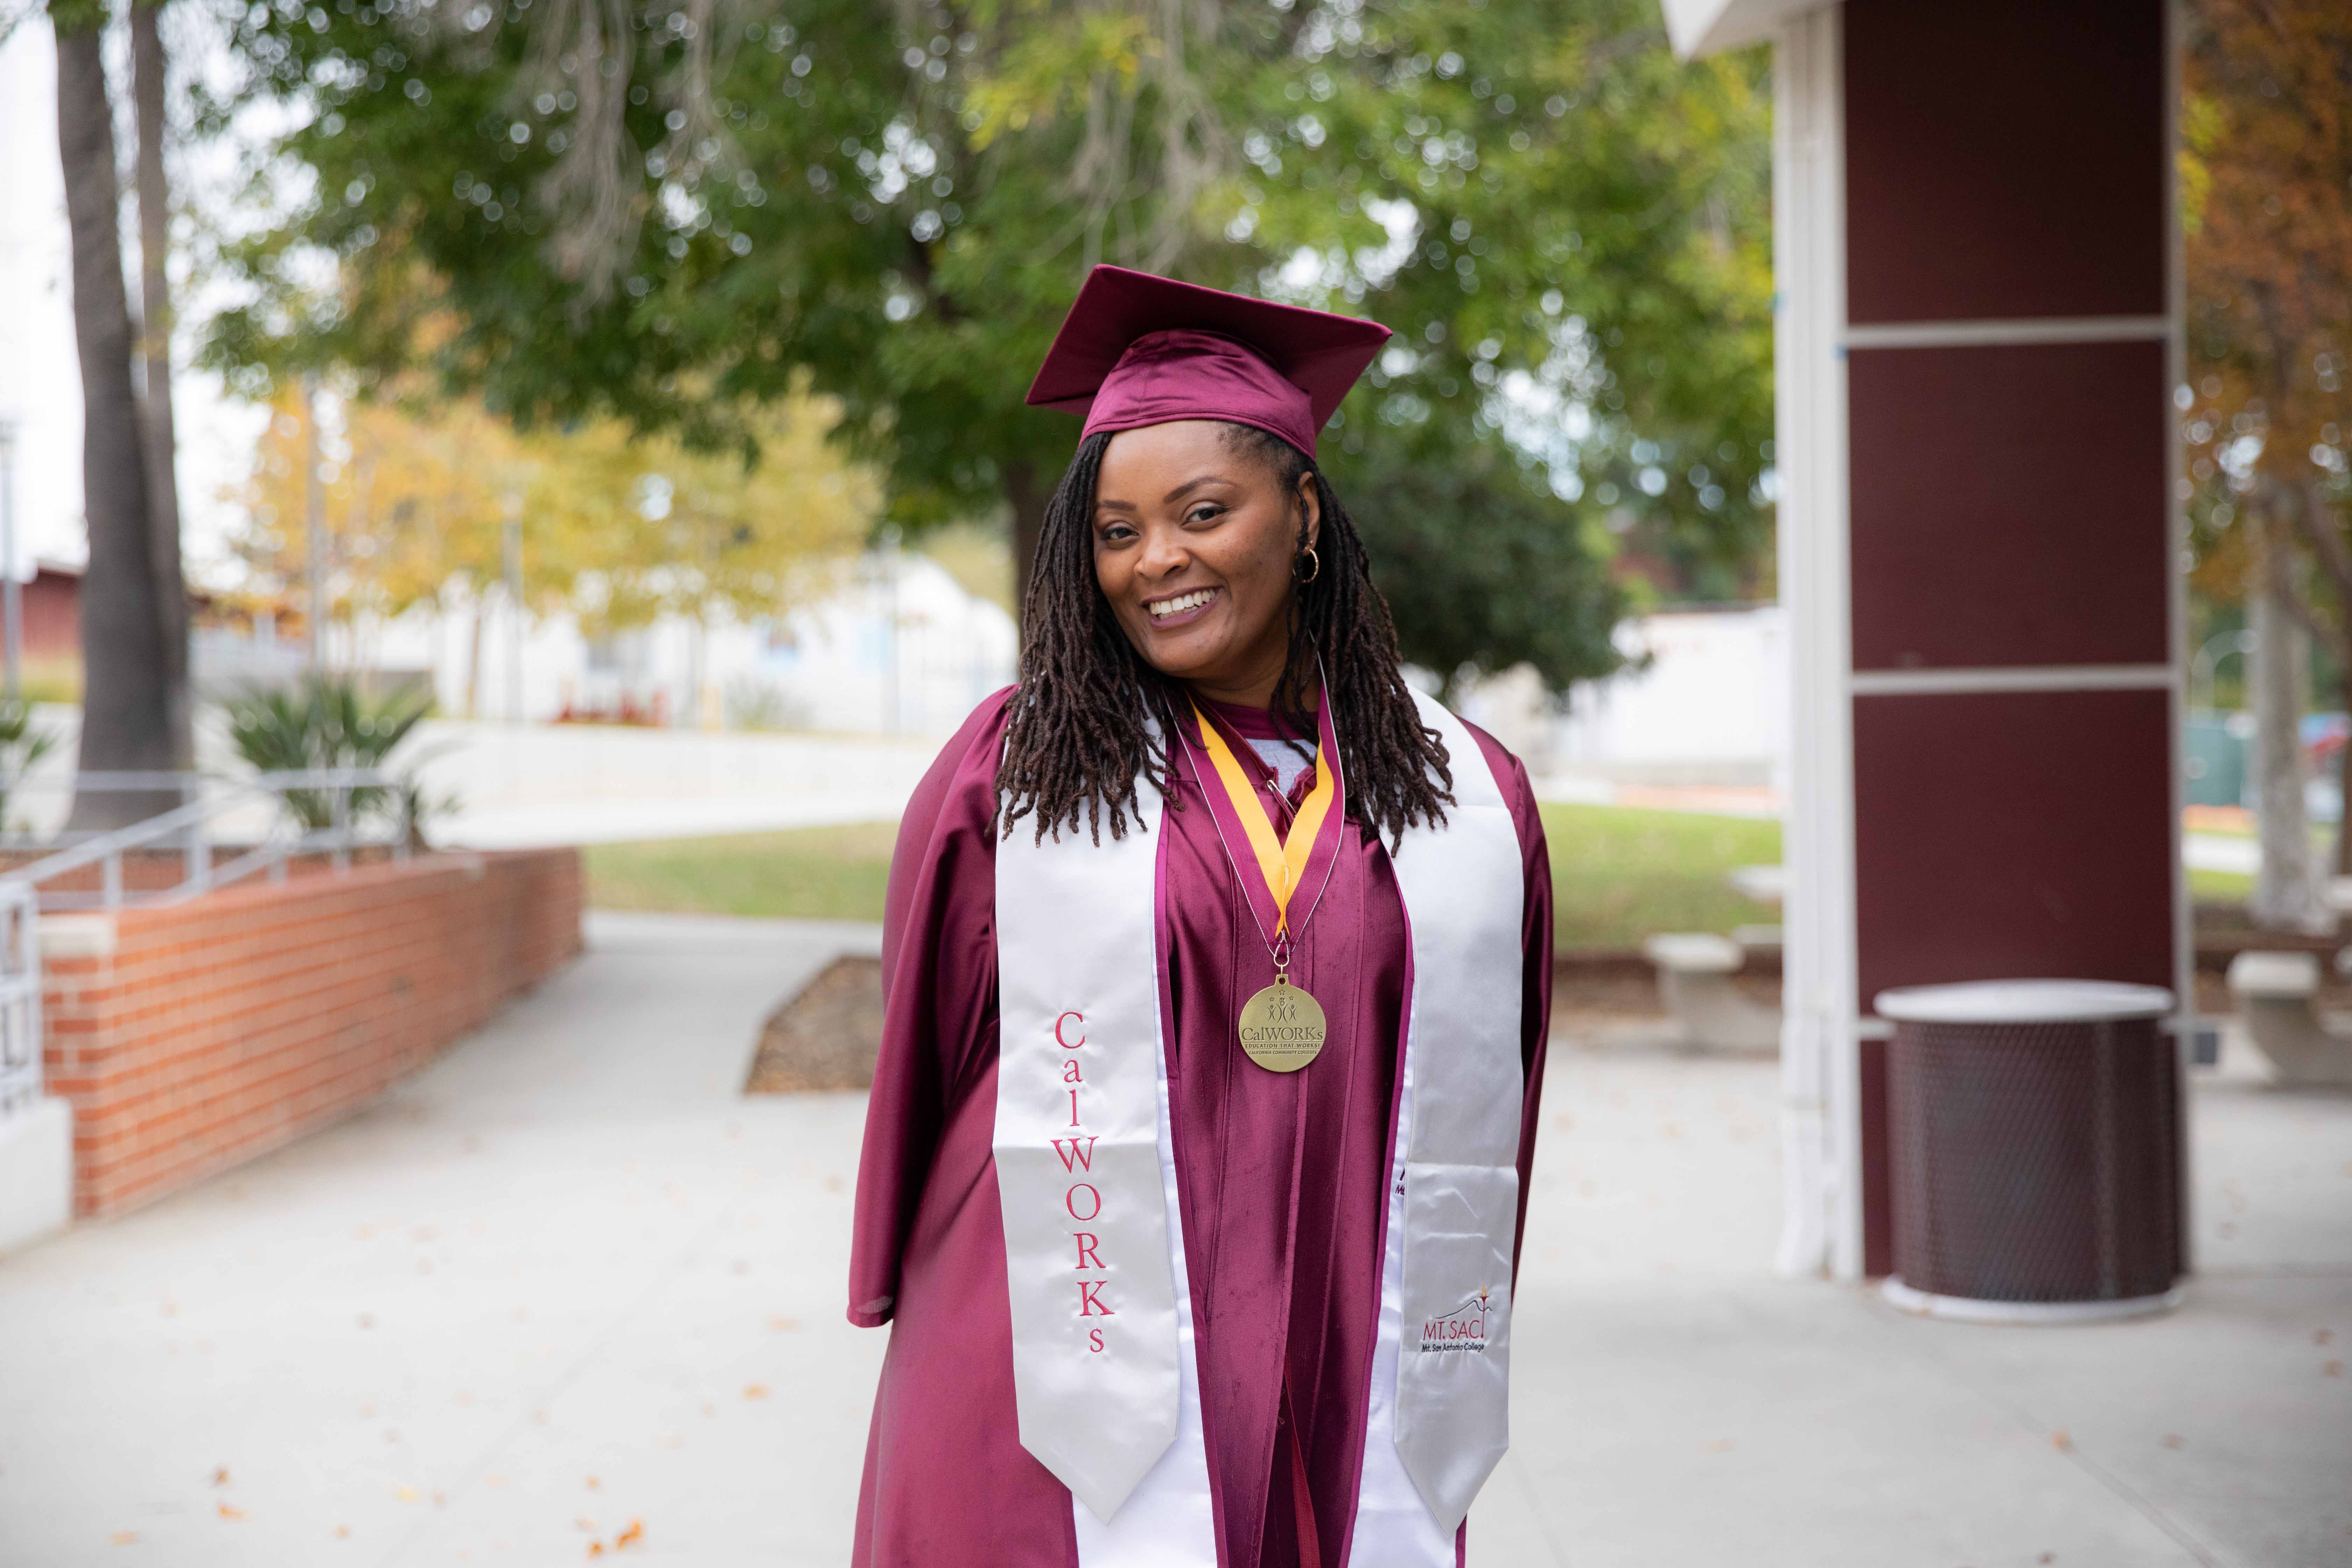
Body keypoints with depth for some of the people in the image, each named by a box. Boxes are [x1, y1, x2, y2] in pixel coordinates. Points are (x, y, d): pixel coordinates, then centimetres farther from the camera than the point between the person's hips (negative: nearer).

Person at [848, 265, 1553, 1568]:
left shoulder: (1473, 801, 6)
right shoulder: (1010, 774, 0)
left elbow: (1482, 1137, 11)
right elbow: (923, 1069, 6)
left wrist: (1449, 1383, 12)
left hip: (1354, 1423, 2)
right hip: (1073, 1412, -2)